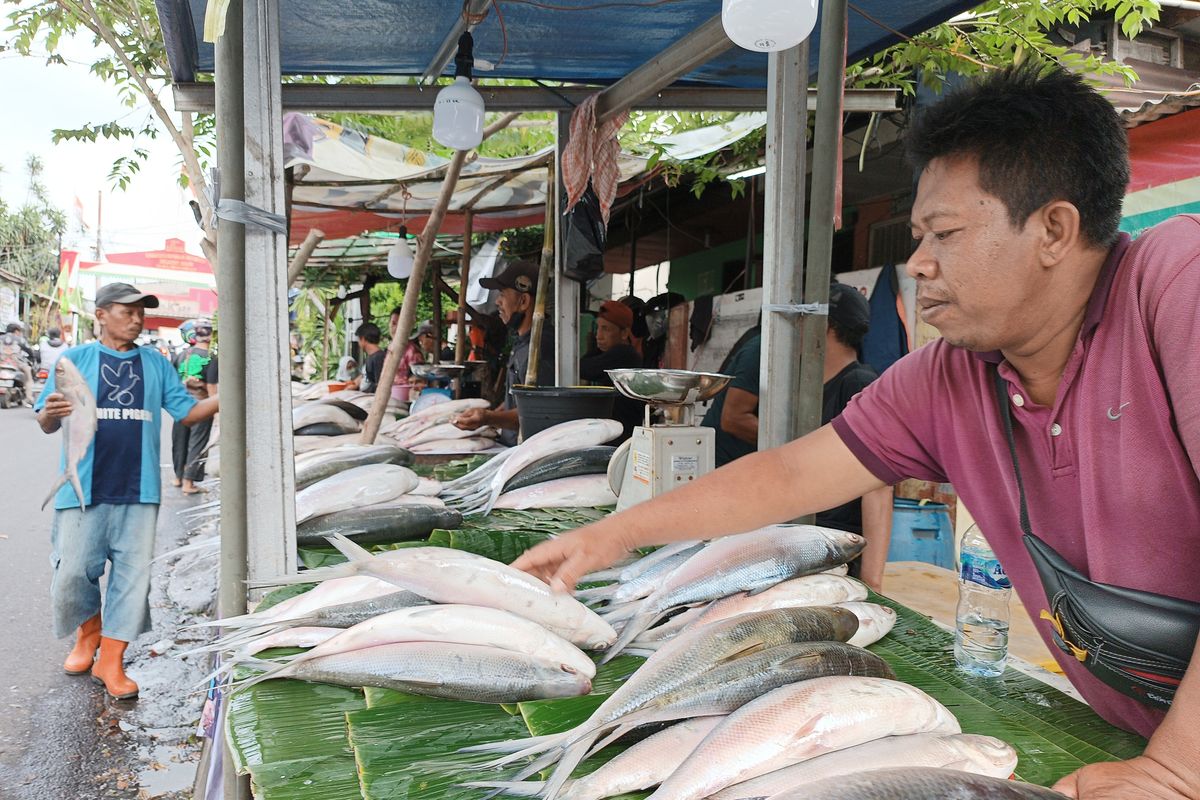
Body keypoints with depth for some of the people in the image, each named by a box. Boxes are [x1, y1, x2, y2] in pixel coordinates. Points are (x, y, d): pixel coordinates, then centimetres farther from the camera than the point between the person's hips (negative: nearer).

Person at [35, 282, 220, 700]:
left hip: (138, 492, 2)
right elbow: (47, 424, 2)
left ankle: (111, 662, 14)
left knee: (132, 576, 2)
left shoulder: (155, 363, 10)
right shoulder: (75, 359, 4)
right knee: (73, 572, 2)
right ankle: (89, 629, 33)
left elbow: (188, 412, 7)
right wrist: (50, 414, -22)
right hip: (83, 490, -1)